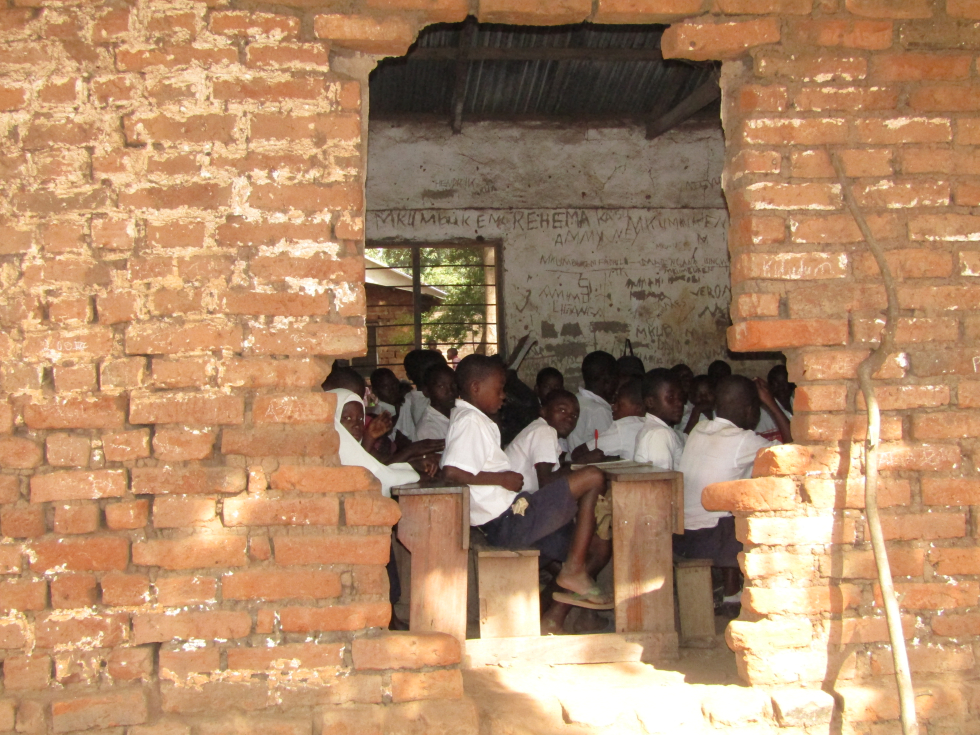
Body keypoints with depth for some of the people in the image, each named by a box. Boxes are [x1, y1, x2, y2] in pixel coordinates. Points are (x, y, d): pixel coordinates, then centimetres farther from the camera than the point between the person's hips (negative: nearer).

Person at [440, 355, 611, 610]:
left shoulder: (474, 419, 19)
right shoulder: (470, 421, -13)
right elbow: (451, 472, -27)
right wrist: (503, 478, -17)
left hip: (504, 524, 11)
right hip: (511, 521, -11)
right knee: (593, 478, -11)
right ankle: (574, 571, -7)